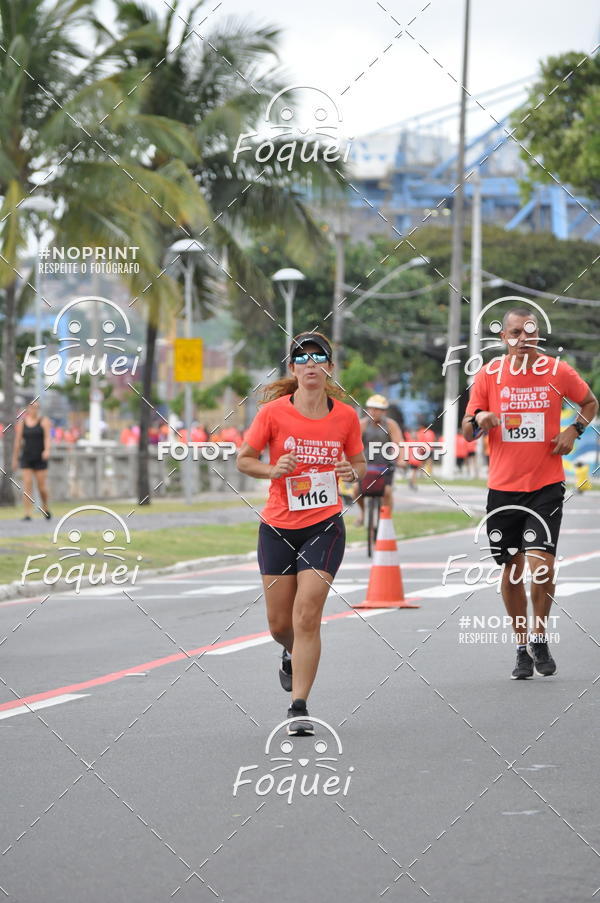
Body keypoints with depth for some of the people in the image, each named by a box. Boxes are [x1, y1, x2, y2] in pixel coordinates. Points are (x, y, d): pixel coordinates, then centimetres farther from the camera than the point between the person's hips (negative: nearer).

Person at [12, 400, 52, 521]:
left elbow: (47, 437, -13)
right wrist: (15, 459, 9)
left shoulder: (44, 421, 0)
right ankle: (28, 514, -8)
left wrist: (47, 450, -30)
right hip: (26, 459, 1)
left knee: (42, 487, 1)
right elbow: (17, 441, 8)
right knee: (27, 486, -7)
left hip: (40, 458, -1)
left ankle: (45, 508, 27)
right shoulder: (21, 423, 5)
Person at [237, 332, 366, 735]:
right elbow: (244, 459, 2)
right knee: (280, 624, 8)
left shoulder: (346, 416, -2)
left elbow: (359, 464, 12)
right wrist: (272, 470, -17)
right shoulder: (274, 411, -6)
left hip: (325, 528, -1)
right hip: (277, 530, 1)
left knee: (307, 617, -13)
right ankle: (294, 655, 45)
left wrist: (352, 472, -11)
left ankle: (299, 706, -7)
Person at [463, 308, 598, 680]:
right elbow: (468, 432, 6)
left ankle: (540, 638, 5)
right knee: (512, 569, 7)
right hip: (503, 486, 2)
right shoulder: (488, 375, 1)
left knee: (541, 562, -15)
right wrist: (479, 420, -17)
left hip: (546, 485, -2)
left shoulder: (558, 372, -1)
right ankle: (522, 648, 20)